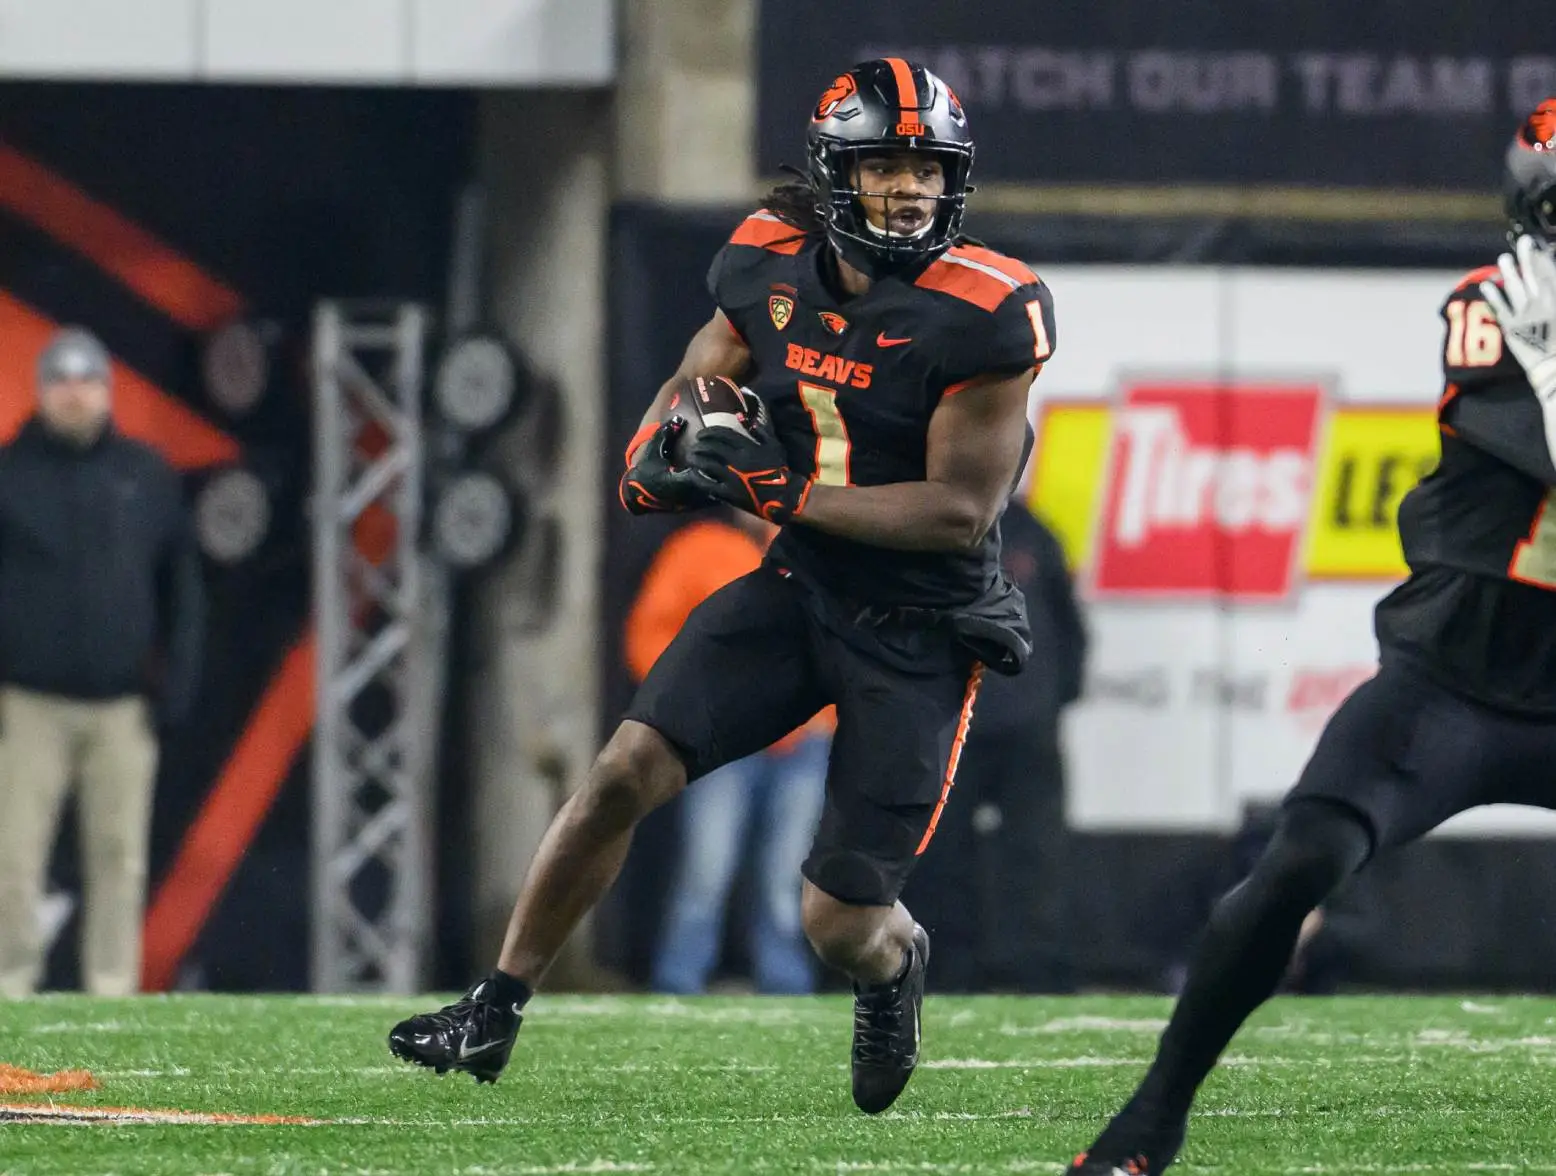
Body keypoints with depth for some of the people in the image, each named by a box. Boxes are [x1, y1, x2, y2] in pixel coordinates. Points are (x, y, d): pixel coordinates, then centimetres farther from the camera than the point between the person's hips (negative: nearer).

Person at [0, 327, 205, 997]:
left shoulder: (148, 477, 9)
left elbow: (182, 587, 12)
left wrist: (178, 681, 3)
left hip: (123, 708, 2)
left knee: (119, 857, 1)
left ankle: (113, 993, 5)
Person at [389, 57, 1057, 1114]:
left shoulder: (984, 318, -21)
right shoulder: (775, 267, -3)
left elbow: (960, 510, -21)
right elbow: (697, 383, 14)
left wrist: (784, 492, -24)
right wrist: (660, 452, -10)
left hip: (919, 631, -4)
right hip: (797, 589, 4)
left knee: (839, 926, -3)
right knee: (627, 771, -12)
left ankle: (898, 963, 35)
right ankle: (493, 1014, 1)